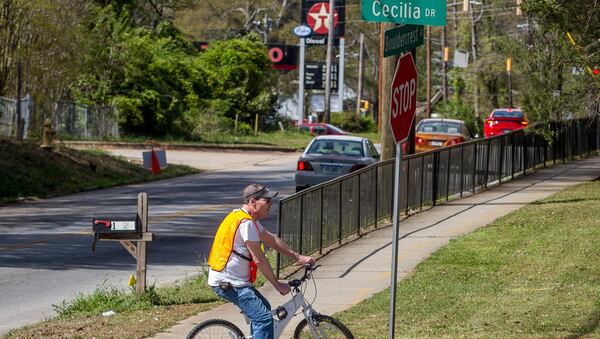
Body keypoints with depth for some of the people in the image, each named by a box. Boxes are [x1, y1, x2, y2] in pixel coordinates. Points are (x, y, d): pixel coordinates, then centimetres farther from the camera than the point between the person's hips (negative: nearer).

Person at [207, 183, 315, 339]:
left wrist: (297, 257, 14)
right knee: (264, 318, -16)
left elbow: (271, 239, 19)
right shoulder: (246, 223, -20)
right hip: (228, 283, -11)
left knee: (263, 308, 22)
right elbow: (259, 260, -18)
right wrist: (278, 285, -10)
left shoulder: (248, 219, 13)